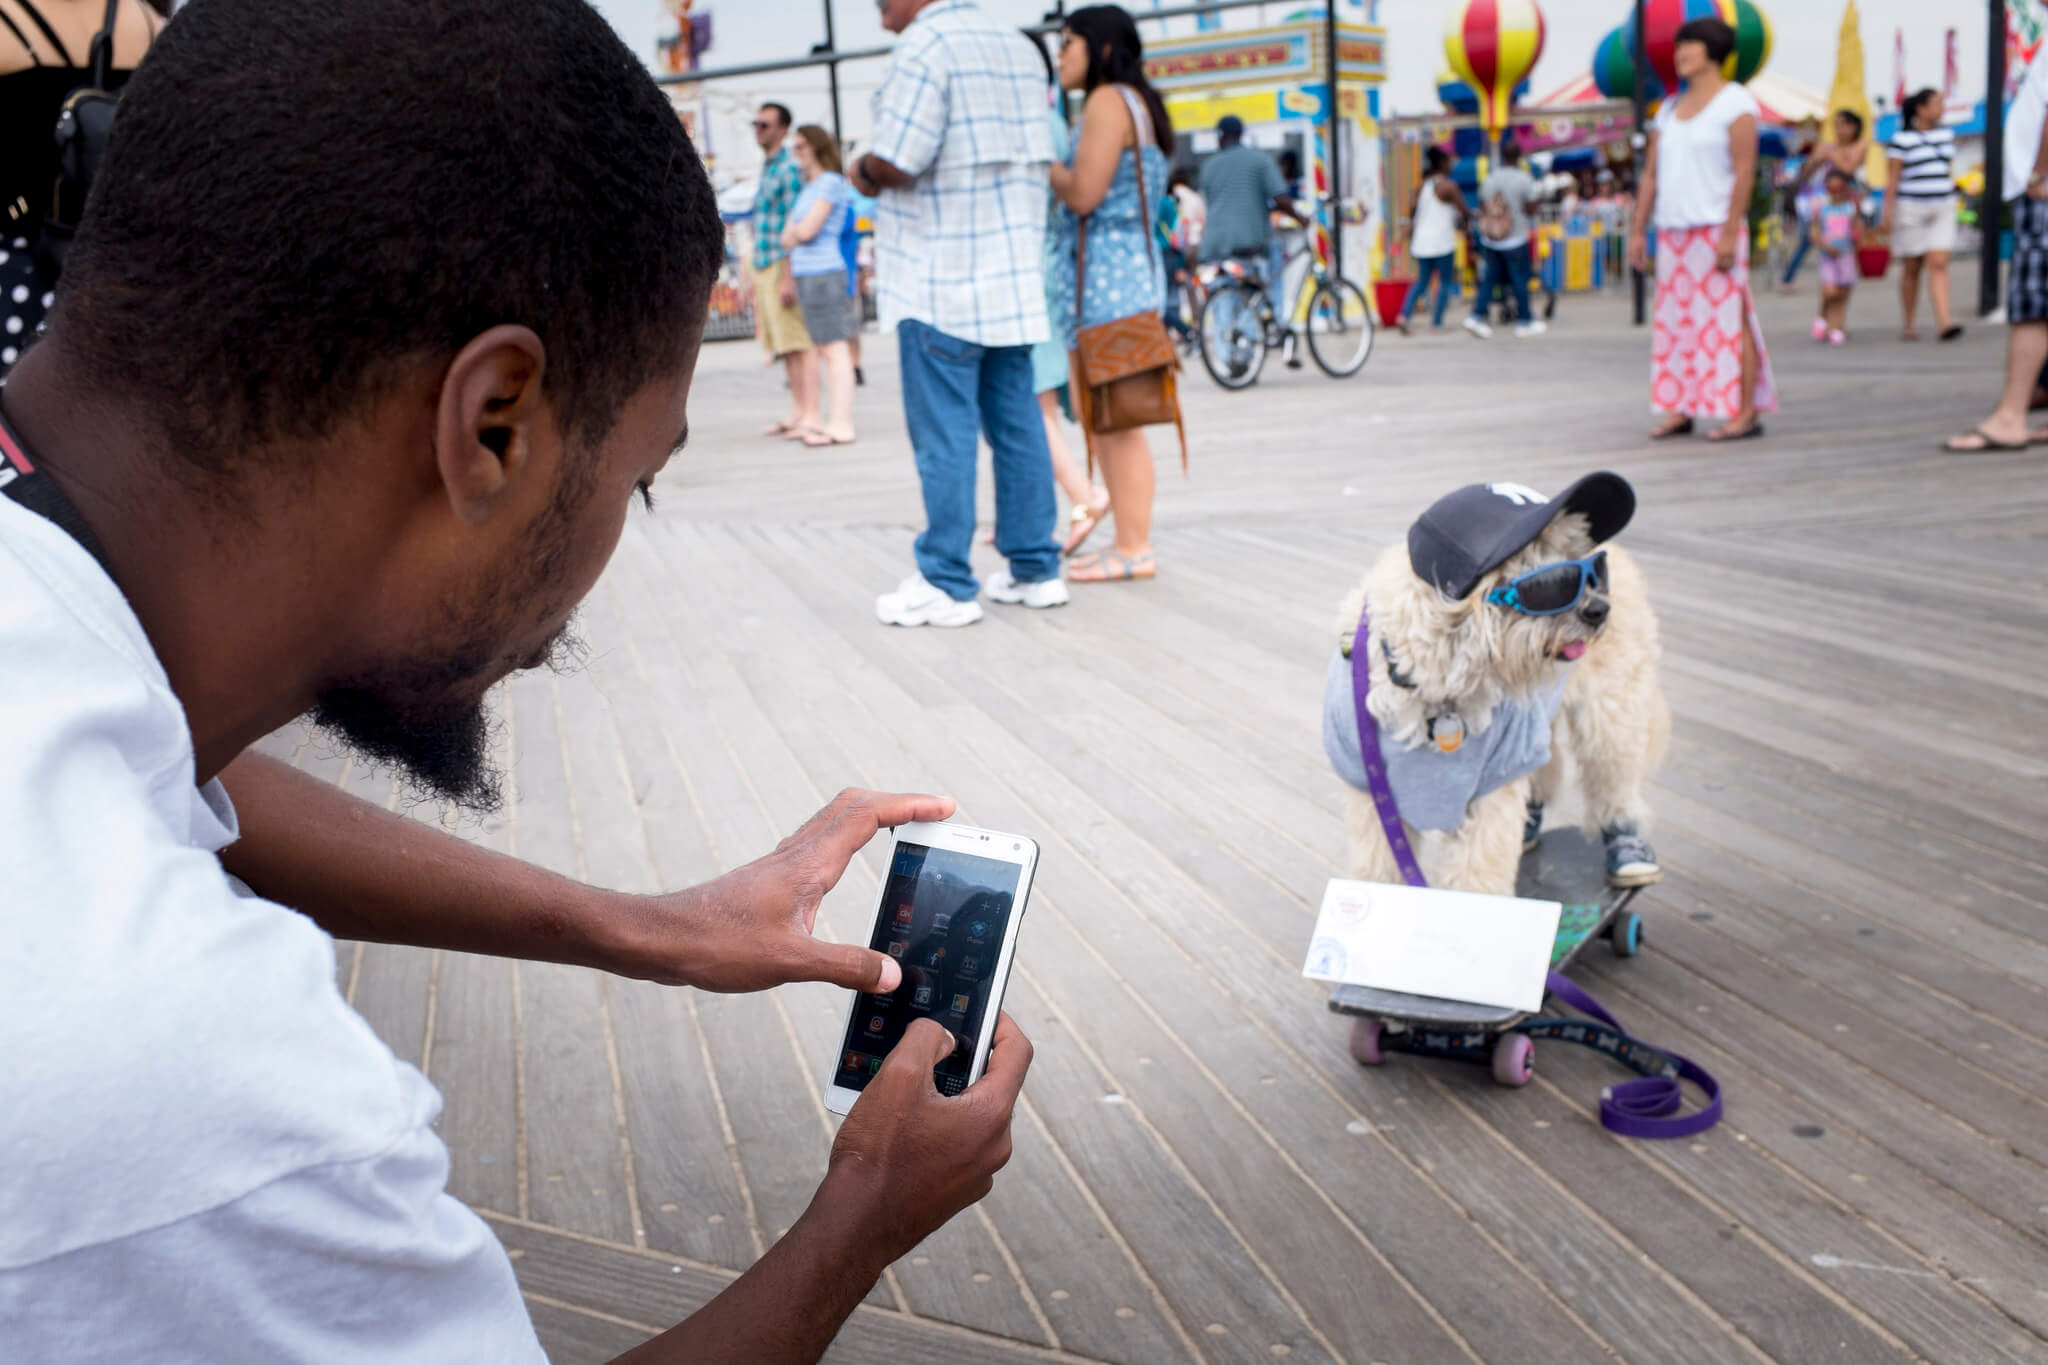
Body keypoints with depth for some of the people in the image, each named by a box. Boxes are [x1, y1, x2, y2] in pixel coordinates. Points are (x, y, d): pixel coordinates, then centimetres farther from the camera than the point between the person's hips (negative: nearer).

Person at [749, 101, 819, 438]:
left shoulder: (789, 169, -10)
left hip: (784, 266, -9)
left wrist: (789, 276, -22)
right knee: (783, 346, 10)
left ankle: (811, 416, -12)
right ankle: (797, 411, 15)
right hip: (764, 267, 9)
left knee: (798, 342, -11)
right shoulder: (765, 169, 19)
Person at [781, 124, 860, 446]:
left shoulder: (831, 183, -8)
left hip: (824, 273, -9)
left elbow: (807, 230, -16)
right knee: (824, 349, 9)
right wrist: (794, 233, -4)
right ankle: (838, 420, 12)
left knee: (835, 348, -10)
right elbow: (788, 237, 16)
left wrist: (794, 231, 4)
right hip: (807, 274, 10)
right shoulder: (809, 187, 20)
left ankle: (842, 425, -12)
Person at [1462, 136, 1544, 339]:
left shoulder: (1490, 179, 3)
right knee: (1520, 279, 6)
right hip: (1514, 240, -5)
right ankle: (1525, 322, 14)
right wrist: (1539, 199, 8)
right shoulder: (1524, 180, -11)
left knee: (1491, 276, 12)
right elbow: (1530, 208, -11)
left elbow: (1481, 207, 7)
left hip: (1489, 240, 5)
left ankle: (1477, 316, 1)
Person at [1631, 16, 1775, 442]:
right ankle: (1679, 410, 9)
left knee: (1728, 319, -8)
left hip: (1715, 228, -6)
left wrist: (1729, 234, -19)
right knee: (1675, 322, 4)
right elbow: (1651, 175, 17)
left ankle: (1747, 412, -7)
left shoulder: (1735, 103, -2)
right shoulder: (1670, 109, 17)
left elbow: (1745, 172, -10)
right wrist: (1638, 231, 9)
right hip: (1673, 232, 7)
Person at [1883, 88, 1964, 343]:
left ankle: (1943, 324, -18)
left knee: (1938, 265, -9)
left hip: (1942, 210, 4)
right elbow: (1892, 180, -7)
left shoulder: (1947, 135, 11)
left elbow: (1949, 171, 19)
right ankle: (1908, 324, 17)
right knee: (1911, 269, 4)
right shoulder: (1901, 140, -6)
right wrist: (1888, 215, -13)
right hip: (1910, 209, -4)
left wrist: (1952, 203, 19)